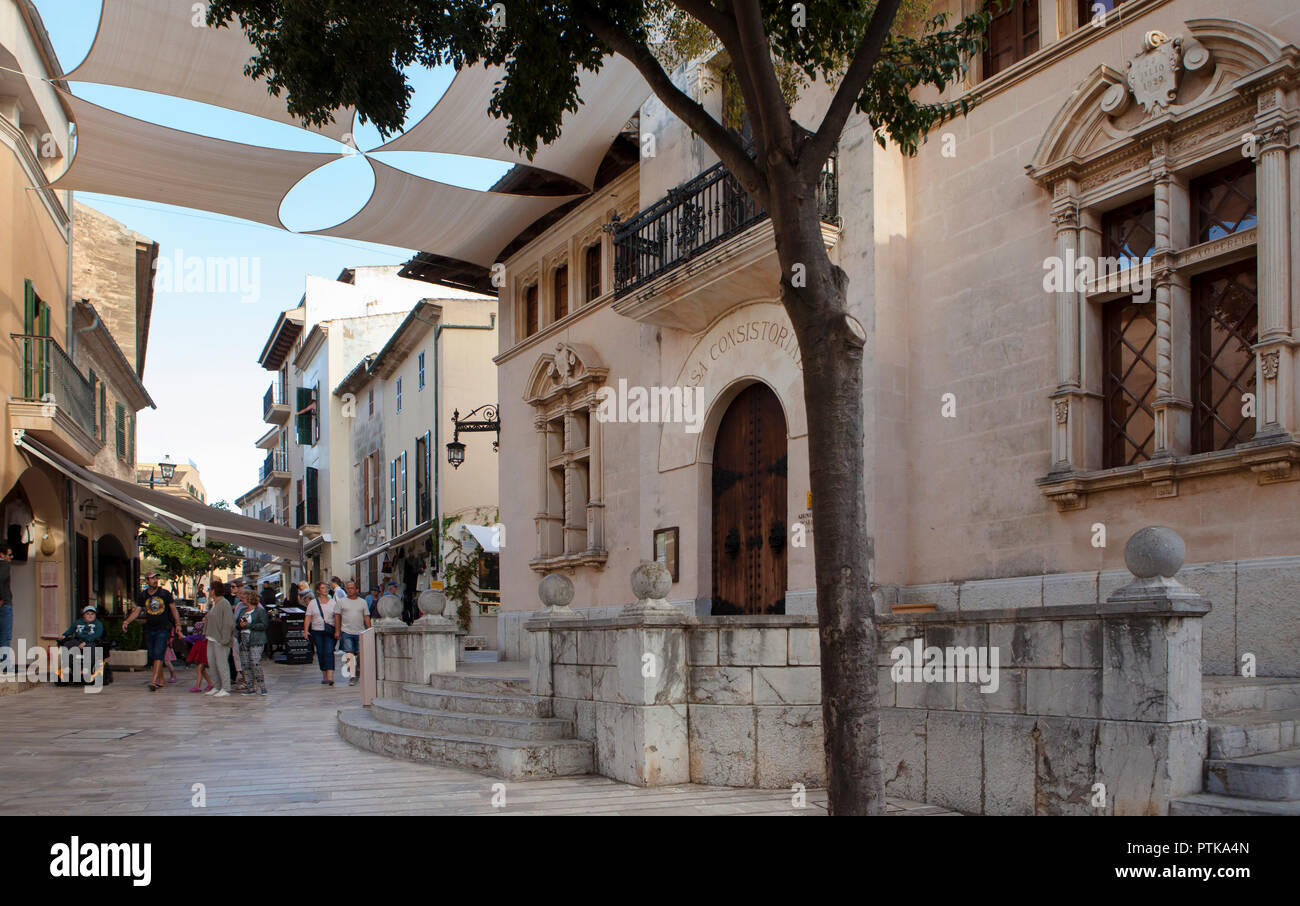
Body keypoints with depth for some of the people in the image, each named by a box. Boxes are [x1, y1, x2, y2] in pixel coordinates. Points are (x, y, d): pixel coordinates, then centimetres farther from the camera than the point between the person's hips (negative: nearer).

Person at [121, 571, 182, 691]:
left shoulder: (165, 593, 0)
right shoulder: (143, 596, 6)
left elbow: (174, 610, 5)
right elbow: (136, 611, 5)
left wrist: (178, 624, -4)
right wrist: (127, 621, -11)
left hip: (163, 629, -4)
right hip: (149, 630, 4)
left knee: (158, 655, -15)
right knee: (152, 656, 6)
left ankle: (154, 681, -22)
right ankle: (160, 681, 18)